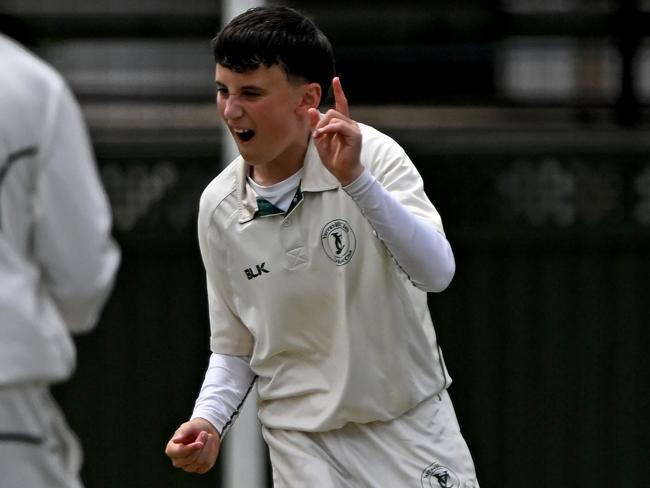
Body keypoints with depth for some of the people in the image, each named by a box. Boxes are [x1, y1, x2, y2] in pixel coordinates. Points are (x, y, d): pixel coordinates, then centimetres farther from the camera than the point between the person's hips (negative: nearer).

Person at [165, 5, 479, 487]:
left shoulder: (371, 154, -12)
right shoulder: (219, 207, -2)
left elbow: (436, 272, -27)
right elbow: (234, 350, 8)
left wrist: (356, 178, -37)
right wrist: (208, 421, -10)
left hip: (414, 427, -1)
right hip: (304, 444, 2)